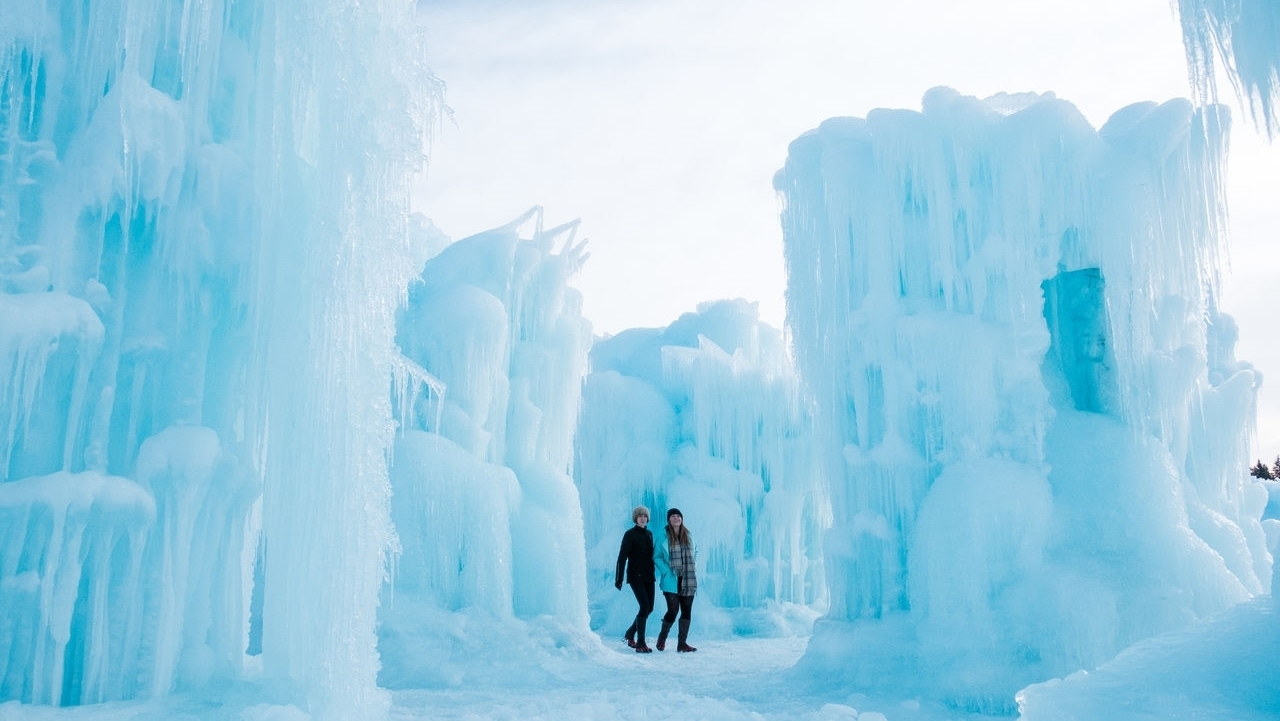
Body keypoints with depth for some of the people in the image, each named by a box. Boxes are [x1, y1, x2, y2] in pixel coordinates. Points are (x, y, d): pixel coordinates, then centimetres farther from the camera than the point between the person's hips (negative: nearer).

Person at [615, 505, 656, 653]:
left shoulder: (649, 534, 13)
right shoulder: (629, 534, -6)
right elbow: (622, 557, -10)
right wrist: (618, 579, -16)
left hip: (648, 576, 7)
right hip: (635, 576, -7)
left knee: (649, 608, 6)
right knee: (644, 606, -14)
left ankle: (630, 634, 26)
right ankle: (640, 644, -7)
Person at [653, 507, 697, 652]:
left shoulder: (688, 536, 10)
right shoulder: (663, 537, -3)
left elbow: (695, 553, 22)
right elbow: (656, 557, -2)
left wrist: (691, 567, 7)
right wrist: (667, 571, -12)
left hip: (688, 580, 4)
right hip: (671, 581, -4)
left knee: (687, 611, 3)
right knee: (673, 610, -4)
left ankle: (682, 643, 11)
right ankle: (662, 637, 21)